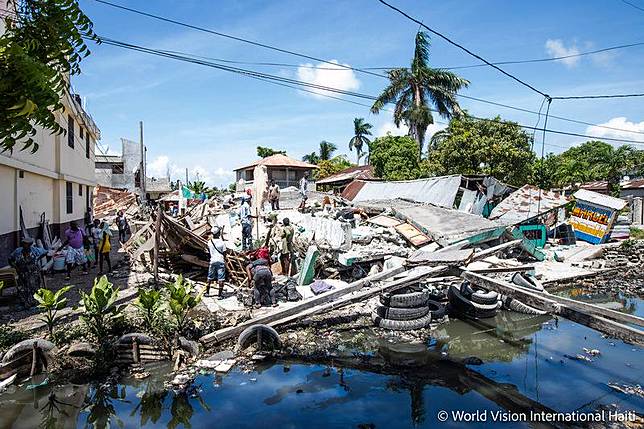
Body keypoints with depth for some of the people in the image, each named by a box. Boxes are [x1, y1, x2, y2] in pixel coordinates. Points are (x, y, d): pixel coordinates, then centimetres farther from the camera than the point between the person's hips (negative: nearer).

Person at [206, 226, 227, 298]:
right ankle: (220, 294, 1)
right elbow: (224, 253, -5)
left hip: (212, 261, 3)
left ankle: (207, 292, 25)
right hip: (220, 261, -3)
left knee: (210, 278, 15)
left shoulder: (210, 242, -2)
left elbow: (209, 252, 9)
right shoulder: (222, 242, -10)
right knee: (221, 278, 0)